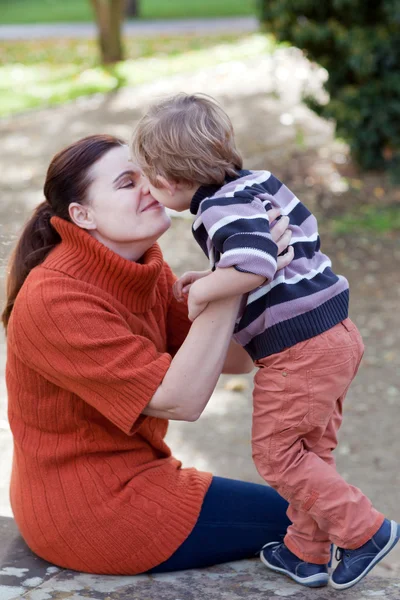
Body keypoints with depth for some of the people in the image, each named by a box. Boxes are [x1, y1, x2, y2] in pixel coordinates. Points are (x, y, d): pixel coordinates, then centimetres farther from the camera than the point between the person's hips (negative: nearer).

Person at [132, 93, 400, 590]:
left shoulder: (223, 207, -17)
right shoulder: (258, 182, 13)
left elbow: (255, 266, -35)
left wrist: (202, 290, -19)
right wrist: (211, 278, 16)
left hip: (297, 350, -10)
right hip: (334, 332, 10)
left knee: (276, 452, 2)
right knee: (310, 449, 18)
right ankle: (306, 553, 30)